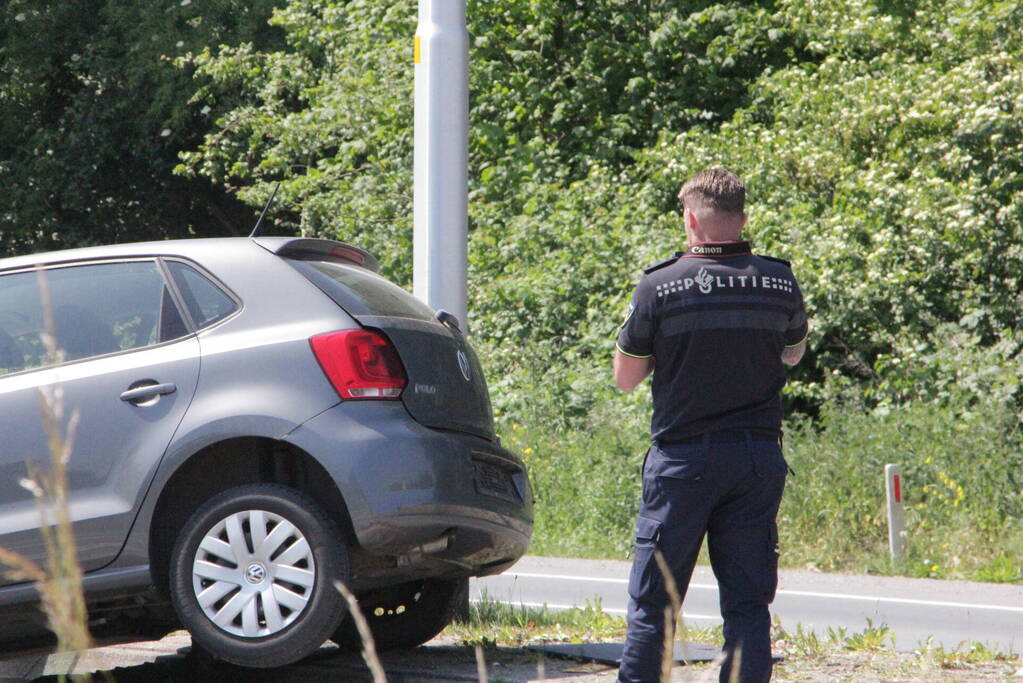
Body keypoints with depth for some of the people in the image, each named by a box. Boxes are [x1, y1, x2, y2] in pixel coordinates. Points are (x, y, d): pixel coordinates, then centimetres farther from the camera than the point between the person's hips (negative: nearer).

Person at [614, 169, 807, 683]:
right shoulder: (780, 283, 0)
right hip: (757, 457, 3)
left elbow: (625, 378, 1)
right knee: (748, 602, 6)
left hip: (683, 457, -2)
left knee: (652, 601, 4)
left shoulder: (658, 287, -9)